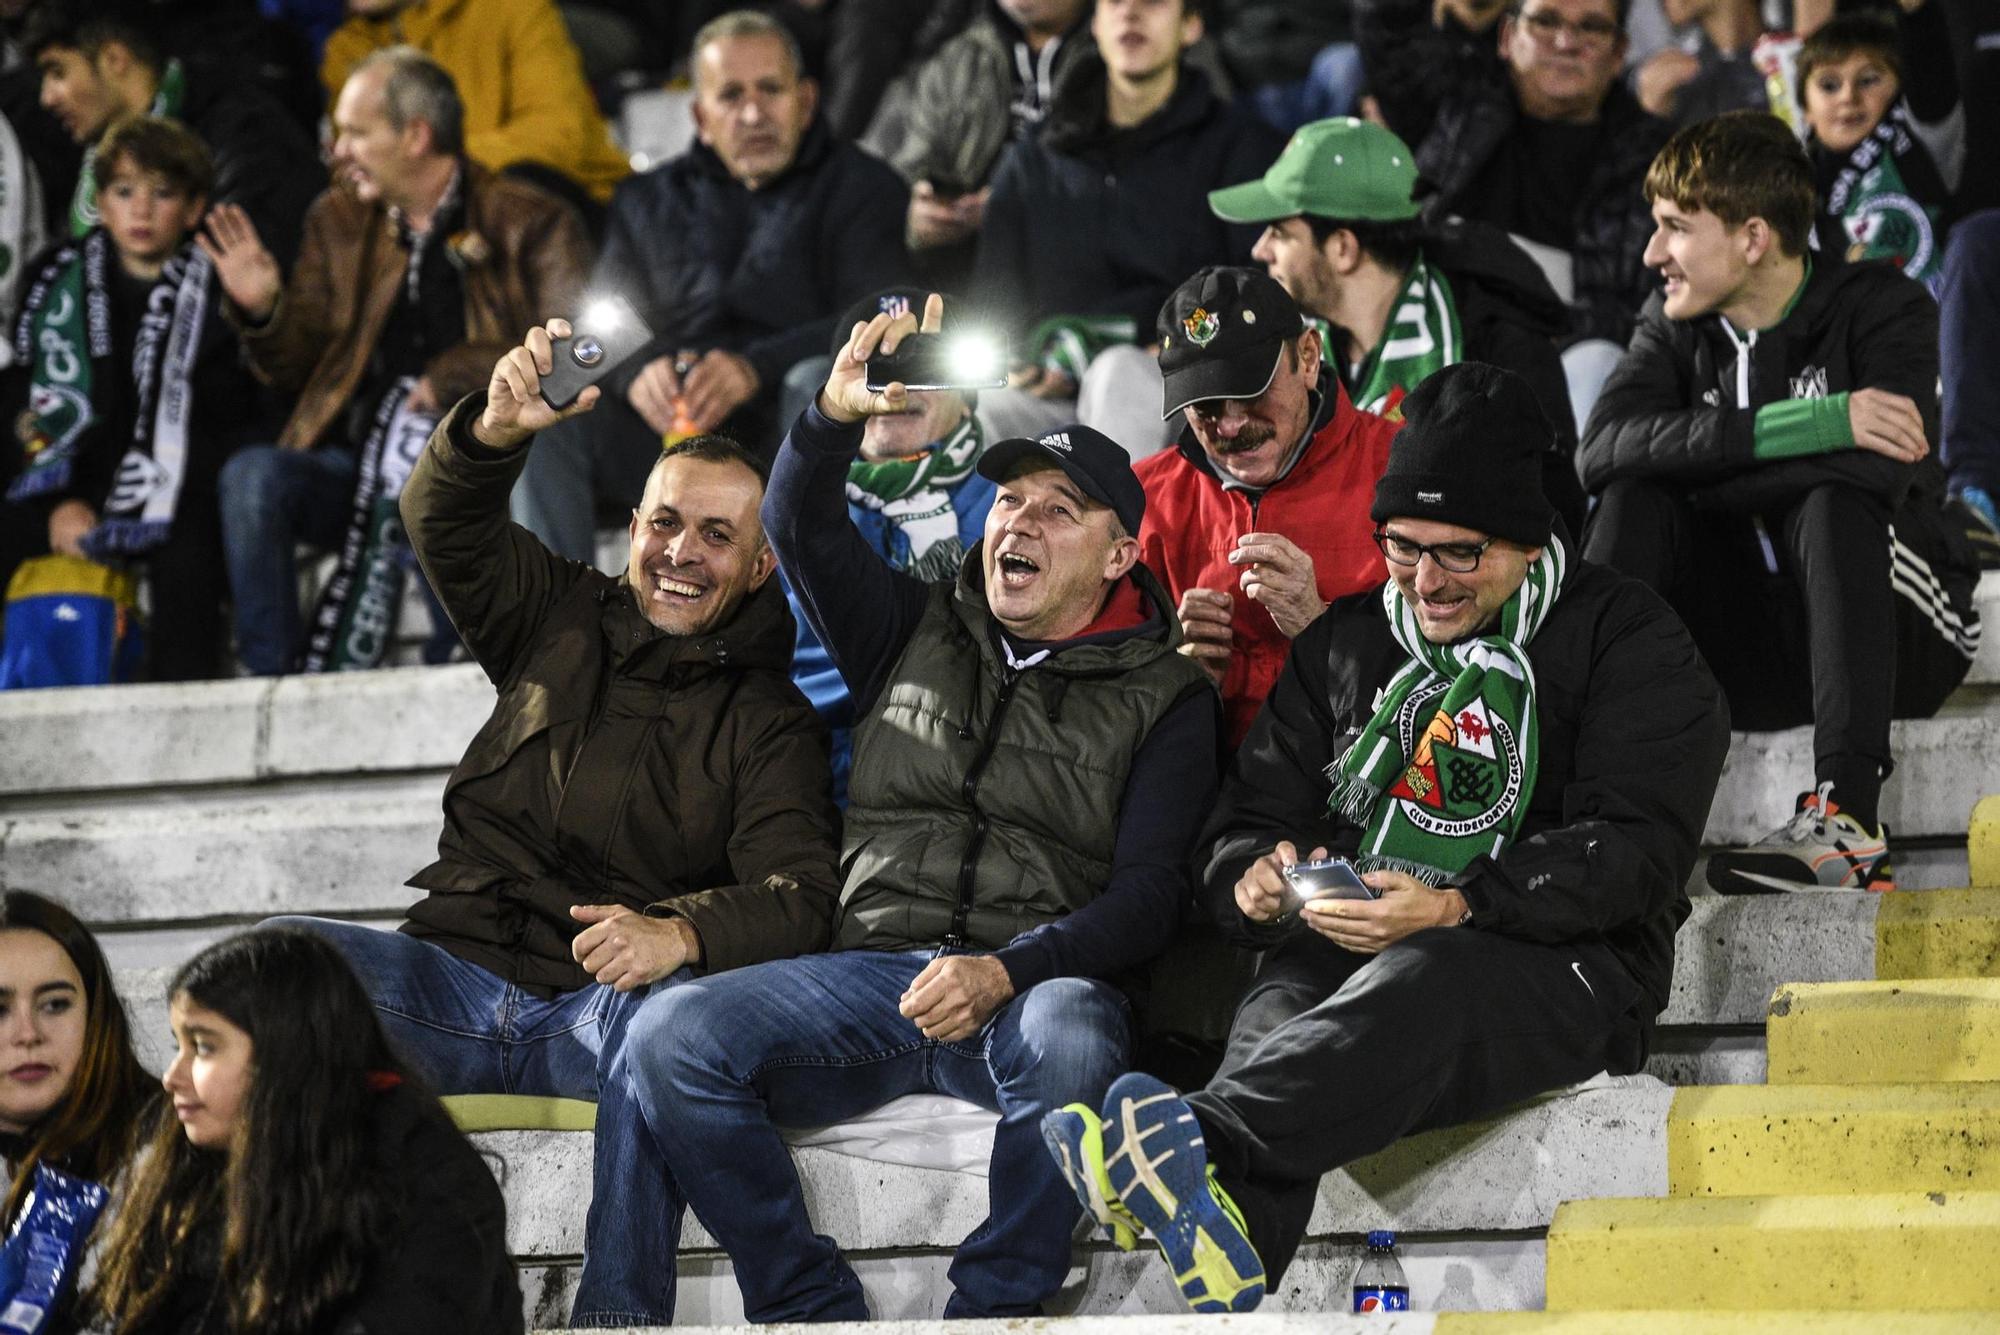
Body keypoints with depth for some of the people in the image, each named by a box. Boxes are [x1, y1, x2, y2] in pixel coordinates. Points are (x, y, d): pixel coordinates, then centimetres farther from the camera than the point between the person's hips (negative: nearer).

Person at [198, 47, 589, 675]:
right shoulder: (340, 222, 19)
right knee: (252, 475, -25)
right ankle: (269, 687, -25)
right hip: (357, 469, 5)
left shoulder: (531, 224, 5)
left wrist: (457, 377, -18)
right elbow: (298, 370, 19)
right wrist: (262, 311, -1)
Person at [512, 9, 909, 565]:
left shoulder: (861, 187, 9)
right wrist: (636, 371, -17)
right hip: (670, 431, 3)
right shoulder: (652, 200, 22)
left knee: (817, 380, -36)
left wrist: (754, 368, -26)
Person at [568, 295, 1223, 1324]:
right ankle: (815, 1308, -17)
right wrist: (837, 414, -13)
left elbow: (1149, 892, 0)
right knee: (670, 1036, -25)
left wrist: (1006, 971, -18)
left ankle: (995, 1309, -25)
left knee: (1071, 1039, -41)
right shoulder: (915, 635, 22)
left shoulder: (1163, 697, 11)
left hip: (1036, 981, -3)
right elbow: (800, 525, 9)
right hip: (870, 967, 3)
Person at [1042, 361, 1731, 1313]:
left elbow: (1633, 849, -6)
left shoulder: (1624, 639, 6)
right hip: (1347, 958, 4)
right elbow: (1250, 816, 21)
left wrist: (1454, 908, -21)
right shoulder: (1345, 643, 21)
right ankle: (1223, 1287, -60)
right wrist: (1252, 881, -7)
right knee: (1277, 1015, -33)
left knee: (1418, 987, -39)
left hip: (1560, 968, -4)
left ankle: (1202, 1144, -61)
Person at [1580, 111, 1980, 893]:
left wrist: (1695, 467, -18)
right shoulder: (1675, 328, 5)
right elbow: (1602, 452, -17)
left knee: (1833, 502, -33)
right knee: (1635, 496, -18)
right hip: (1747, 658, 3)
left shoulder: (1881, 309, -6)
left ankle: (1845, 820, -49)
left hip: (1897, 634, -3)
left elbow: (1882, 469, -26)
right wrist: (1795, 428, -28)